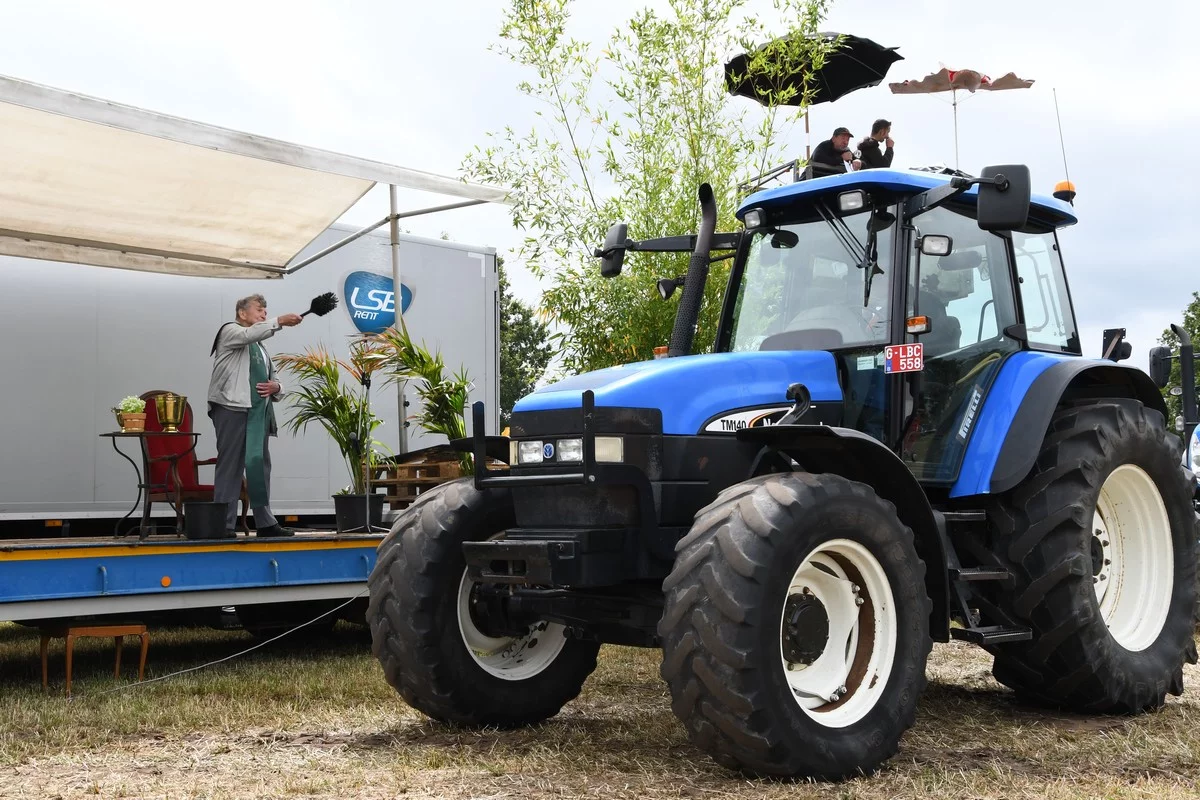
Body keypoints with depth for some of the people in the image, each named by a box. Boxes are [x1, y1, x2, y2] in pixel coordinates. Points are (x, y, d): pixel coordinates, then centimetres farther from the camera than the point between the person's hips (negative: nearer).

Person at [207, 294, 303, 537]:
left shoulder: (260, 347, 30)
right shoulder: (230, 331, 7)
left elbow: (273, 380, 29)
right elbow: (250, 334, -18)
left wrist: (275, 387, 6)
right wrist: (279, 321, -26)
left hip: (258, 412, 8)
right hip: (231, 408, -8)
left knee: (260, 465, 5)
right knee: (231, 466, -9)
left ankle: (265, 523, 8)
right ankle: (224, 525, -9)